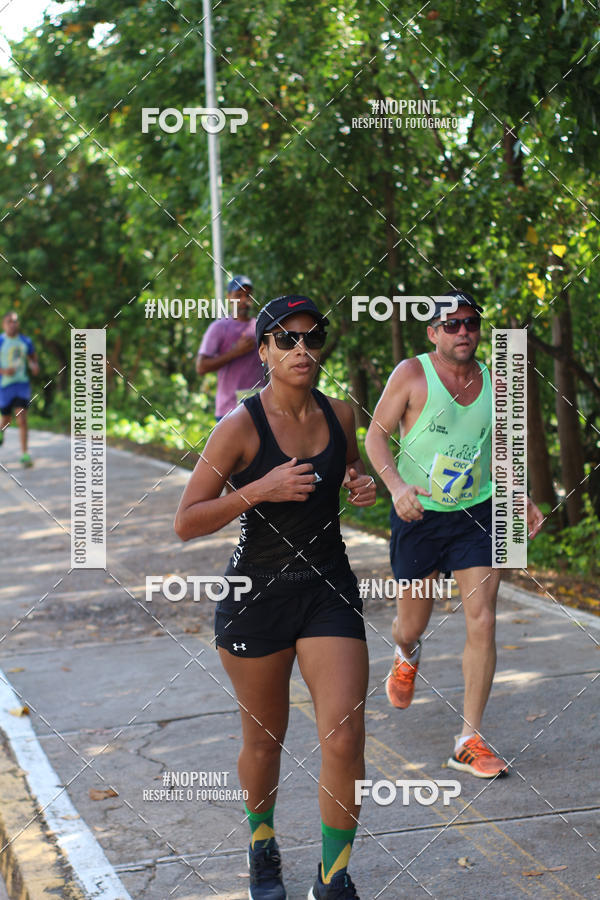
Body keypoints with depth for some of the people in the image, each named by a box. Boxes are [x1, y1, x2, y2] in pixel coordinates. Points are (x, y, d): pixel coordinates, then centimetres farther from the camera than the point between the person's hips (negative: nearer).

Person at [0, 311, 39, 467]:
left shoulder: (26, 341, 6)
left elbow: (33, 358, 19)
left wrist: (35, 366, -4)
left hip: (22, 384, 2)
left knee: (22, 418, -12)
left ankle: (24, 454, -12)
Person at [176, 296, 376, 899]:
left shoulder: (340, 415, 2)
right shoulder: (241, 426, -13)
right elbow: (186, 523, -13)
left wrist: (362, 489, 0)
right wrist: (260, 489, -24)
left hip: (330, 589, 3)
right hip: (257, 594, -3)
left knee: (345, 741, -7)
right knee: (264, 739, 13)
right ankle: (262, 844, 43)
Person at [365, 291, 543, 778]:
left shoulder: (492, 382, 2)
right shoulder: (412, 374, -10)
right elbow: (376, 434, -8)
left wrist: (521, 498, 6)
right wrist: (397, 485, -25)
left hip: (477, 514, 2)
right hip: (418, 514, -2)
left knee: (482, 622, -9)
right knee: (412, 626, 10)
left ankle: (470, 741, 0)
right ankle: (407, 657, 51)